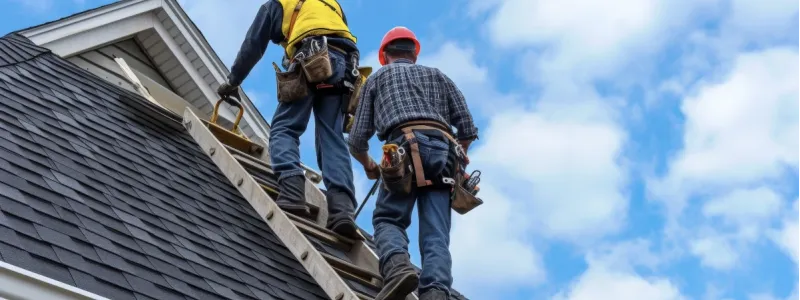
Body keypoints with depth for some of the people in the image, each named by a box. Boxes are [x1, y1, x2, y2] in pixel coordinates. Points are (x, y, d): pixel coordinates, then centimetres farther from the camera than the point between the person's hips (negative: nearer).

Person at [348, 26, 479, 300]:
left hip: (405, 148, -2)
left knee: (388, 219, 7)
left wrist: (369, 166, 38)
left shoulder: (377, 78, 26)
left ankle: (398, 267, -25)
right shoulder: (437, 76, 32)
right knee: (435, 234, -3)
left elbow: (357, 139, 19)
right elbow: (467, 127, 20)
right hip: (442, 151, 2)